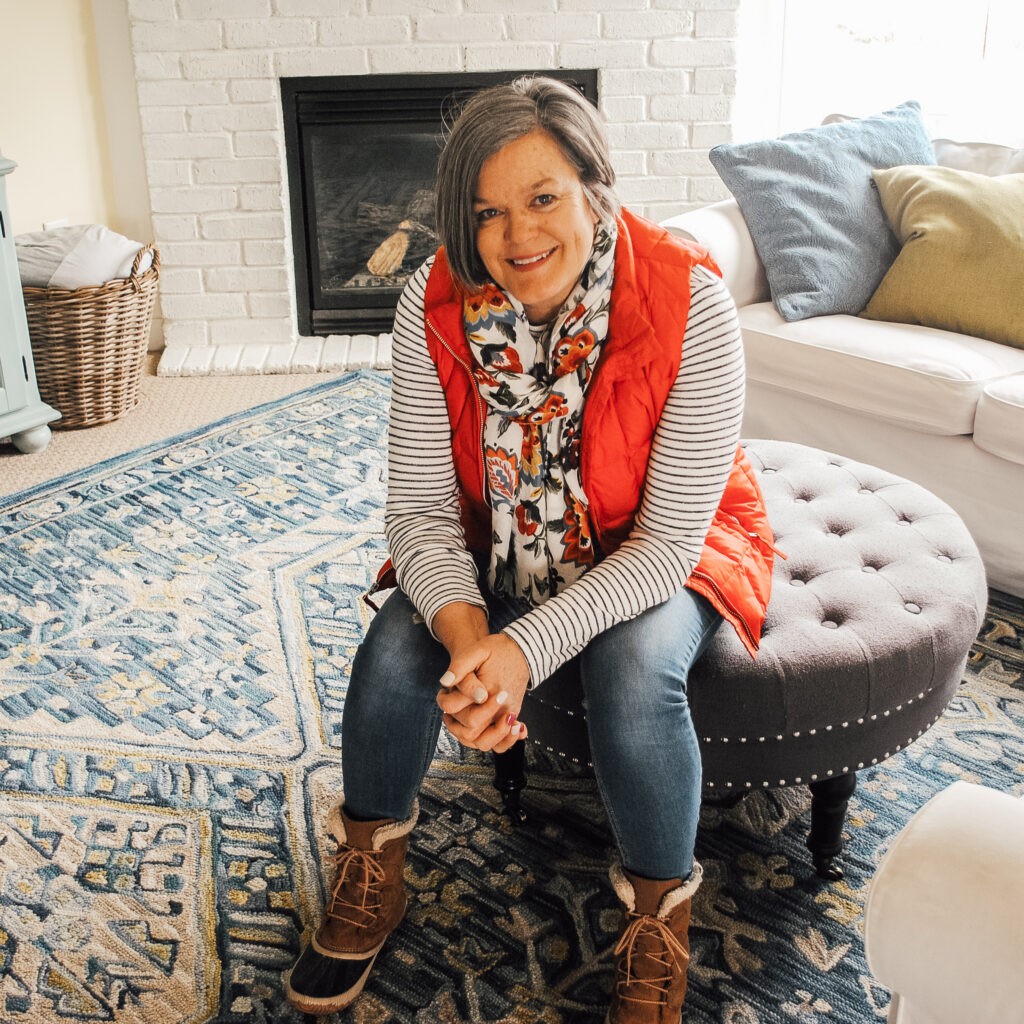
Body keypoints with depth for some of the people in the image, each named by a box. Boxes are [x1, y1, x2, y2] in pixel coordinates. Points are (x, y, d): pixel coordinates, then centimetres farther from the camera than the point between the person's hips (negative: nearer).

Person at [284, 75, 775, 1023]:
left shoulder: (690, 303, -28)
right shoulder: (436, 305, -18)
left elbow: (668, 538, -27)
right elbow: (420, 503, -15)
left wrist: (528, 647, -37)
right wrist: (464, 629, -35)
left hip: (657, 550, -2)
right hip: (506, 544, 3)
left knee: (633, 675, -32)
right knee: (396, 647, -21)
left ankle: (659, 926, -2)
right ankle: (369, 887, 8)